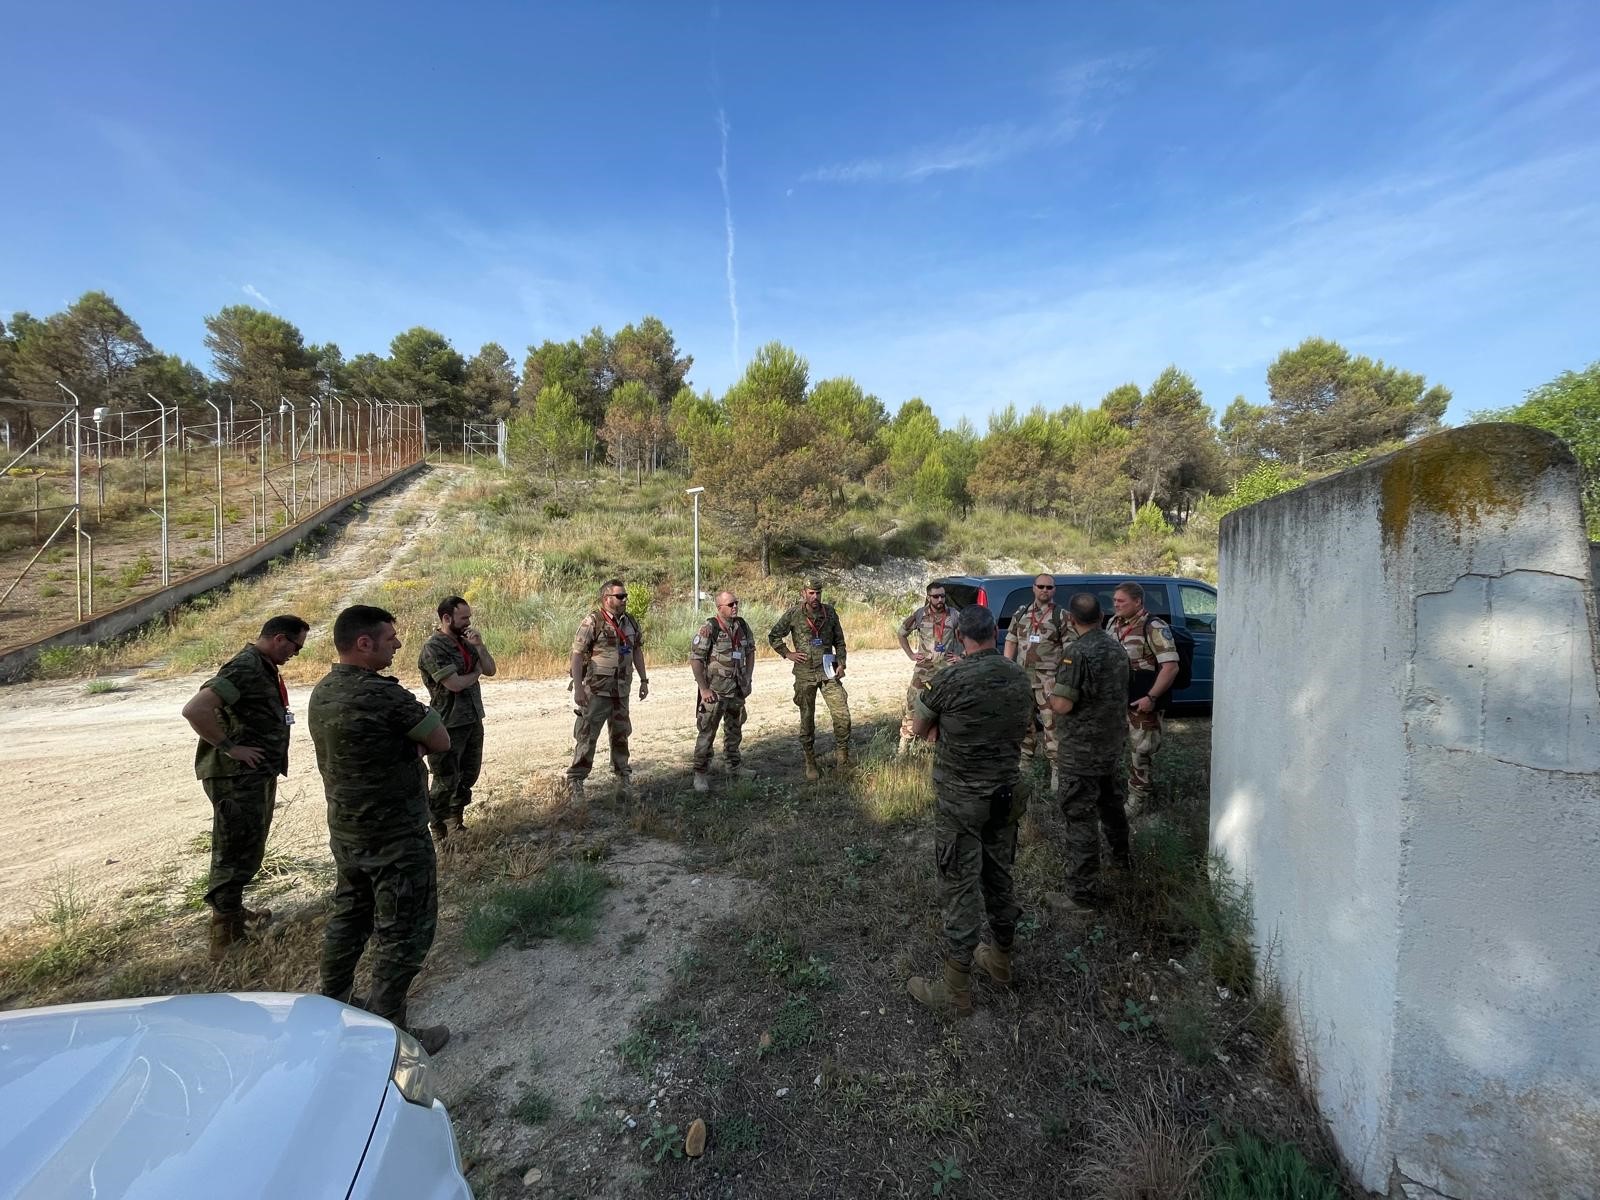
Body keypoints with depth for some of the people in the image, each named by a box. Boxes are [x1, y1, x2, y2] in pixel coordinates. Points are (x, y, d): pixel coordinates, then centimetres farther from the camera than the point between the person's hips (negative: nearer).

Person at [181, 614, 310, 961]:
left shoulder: (263, 667, 9)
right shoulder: (244, 669, -21)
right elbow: (194, 710, -31)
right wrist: (228, 747, -24)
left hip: (258, 776, 10)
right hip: (238, 778, -10)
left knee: (248, 852, 24)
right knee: (236, 857, 0)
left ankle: (234, 911, 41)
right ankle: (227, 942, 10)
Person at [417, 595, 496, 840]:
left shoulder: (466, 642, 6)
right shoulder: (433, 648, -18)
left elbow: (490, 670, 4)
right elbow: (455, 684, -24)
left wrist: (479, 646, -11)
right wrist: (475, 672, -5)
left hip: (473, 720, 8)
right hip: (449, 725, -8)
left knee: (469, 774, 18)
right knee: (446, 781, 4)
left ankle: (455, 820, 35)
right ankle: (438, 830, 21)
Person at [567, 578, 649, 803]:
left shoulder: (631, 622, 7)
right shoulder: (592, 622, -12)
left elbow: (637, 651, 16)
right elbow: (577, 655, -14)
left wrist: (644, 680, 14)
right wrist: (578, 688, -19)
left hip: (621, 690, 6)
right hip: (596, 691, -6)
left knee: (621, 734, 17)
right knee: (586, 736, 0)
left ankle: (623, 776, 33)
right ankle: (575, 781, 11)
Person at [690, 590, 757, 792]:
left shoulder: (742, 625, 4)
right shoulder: (709, 628, -15)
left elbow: (750, 651, 16)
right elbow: (695, 659, -16)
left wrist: (748, 678, 9)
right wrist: (703, 689, -17)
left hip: (738, 690, 7)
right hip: (714, 691, -6)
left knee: (734, 729, 19)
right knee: (707, 732, -2)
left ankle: (734, 766, 35)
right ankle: (701, 773, 9)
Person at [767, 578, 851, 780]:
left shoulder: (830, 612, 4)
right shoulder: (793, 615, -3)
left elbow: (839, 641, 12)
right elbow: (773, 636, 7)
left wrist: (841, 664, 2)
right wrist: (788, 654, -2)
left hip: (828, 672, 2)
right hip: (805, 674, -1)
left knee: (842, 715, -6)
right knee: (807, 720, 7)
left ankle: (842, 756, 13)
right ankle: (810, 764, 20)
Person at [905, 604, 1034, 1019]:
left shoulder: (951, 679, -20)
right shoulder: (1020, 677, -2)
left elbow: (919, 728, -5)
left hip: (962, 800, -6)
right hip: (1008, 793, 6)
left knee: (962, 889, 5)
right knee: (999, 877, 22)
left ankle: (956, 992, 18)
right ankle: (1000, 960, 42)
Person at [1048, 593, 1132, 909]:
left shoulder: (1078, 652, -22)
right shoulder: (1116, 647, 4)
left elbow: (1062, 705, -25)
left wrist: (1052, 693, -5)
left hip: (1082, 751, -8)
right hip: (1113, 743, 8)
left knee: (1080, 818, -1)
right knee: (1111, 802, 28)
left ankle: (1082, 892, 7)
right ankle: (1120, 856, 50)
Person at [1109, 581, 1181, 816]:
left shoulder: (1154, 628, -17)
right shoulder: (1114, 624, 7)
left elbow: (1171, 666, -21)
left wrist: (1151, 697, -24)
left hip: (1142, 702, -7)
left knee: (1140, 751, 3)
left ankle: (1138, 799, 16)